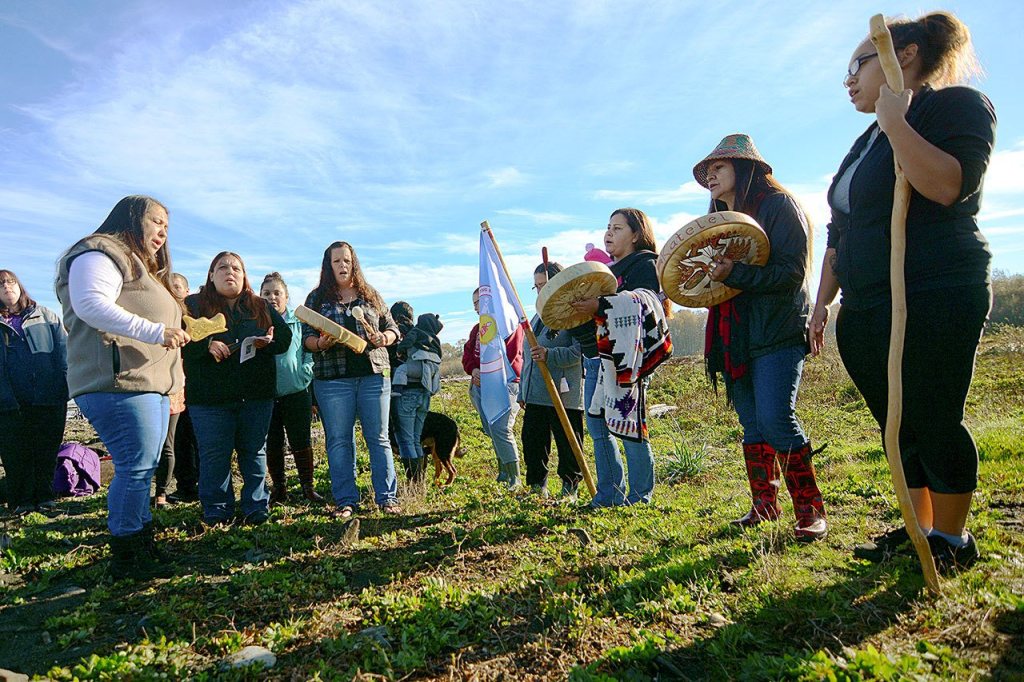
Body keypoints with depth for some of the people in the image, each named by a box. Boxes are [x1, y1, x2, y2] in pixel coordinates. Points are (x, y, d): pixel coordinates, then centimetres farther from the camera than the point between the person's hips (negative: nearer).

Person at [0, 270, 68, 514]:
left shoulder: (45, 315, 11)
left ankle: (44, 496, 17)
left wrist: (62, 386, -6)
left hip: (48, 399, 0)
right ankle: (21, 500, 17)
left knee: (46, 451, 6)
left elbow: (63, 348, 4)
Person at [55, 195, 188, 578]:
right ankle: (124, 557, 0)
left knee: (143, 468, 11)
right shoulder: (102, 254, -3)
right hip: (119, 384, -10)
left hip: (150, 386, 10)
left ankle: (142, 544, 19)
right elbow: (91, 305, -20)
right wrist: (155, 331, -24)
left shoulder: (142, 267, 29)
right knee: (136, 467, -10)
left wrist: (171, 388, 30)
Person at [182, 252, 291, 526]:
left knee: (254, 452, 8)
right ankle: (216, 511, 16)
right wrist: (207, 344, -21)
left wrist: (269, 340, -13)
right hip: (210, 397, -2)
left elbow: (285, 336, 8)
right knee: (214, 455, 3)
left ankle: (256, 508, 18)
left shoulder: (262, 307, 14)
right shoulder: (193, 305, 6)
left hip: (256, 394, 2)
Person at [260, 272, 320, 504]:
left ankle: (308, 486, 16)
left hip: (297, 392, -1)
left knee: (301, 442, 4)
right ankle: (279, 488, 23)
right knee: (272, 444, 9)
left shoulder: (299, 322, 3)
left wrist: (303, 376, -9)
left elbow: (311, 352, 1)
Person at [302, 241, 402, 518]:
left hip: (374, 374, 1)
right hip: (332, 378, 0)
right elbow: (306, 337, 5)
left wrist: (382, 339, -9)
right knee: (338, 440, 3)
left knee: (378, 437, 2)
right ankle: (345, 501, 12)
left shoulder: (371, 295, 12)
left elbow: (392, 329, 13)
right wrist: (322, 343, -16)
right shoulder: (317, 298, 9)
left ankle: (387, 498, 9)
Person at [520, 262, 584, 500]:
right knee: (532, 442, 11)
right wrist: (523, 391, 23)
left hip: (564, 395, -8)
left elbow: (579, 353, -17)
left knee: (568, 444, 3)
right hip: (535, 395, 8)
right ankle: (537, 485, 24)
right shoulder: (539, 316, 21)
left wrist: (549, 355, -29)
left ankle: (570, 488, 16)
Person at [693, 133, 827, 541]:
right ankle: (764, 506, 18)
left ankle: (811, 511, -3)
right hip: (735, 338, 7)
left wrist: (734, 274, -24)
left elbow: (792, 273, -15)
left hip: (777, 333, -7)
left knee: (776, 419, -16)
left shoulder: (778, 205, -4)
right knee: (752, 426, 8)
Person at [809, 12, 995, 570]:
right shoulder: (867, 142, 20)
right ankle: (920, 527, 24)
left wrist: (894, 119, -17)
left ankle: (952, 539, 15)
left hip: (936, 299, -8)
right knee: (900, 425, 12)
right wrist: (823, 300, 16)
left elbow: (948, 186, -23)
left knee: (935, 422, -1)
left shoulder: (957, 105, -3)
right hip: (867, 311, 8)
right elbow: (840, 233, 20)